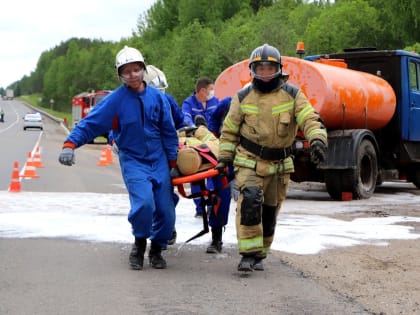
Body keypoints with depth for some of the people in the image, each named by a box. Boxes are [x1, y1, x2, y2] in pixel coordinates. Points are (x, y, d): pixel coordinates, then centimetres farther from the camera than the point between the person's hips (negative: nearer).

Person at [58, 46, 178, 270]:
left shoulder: (157, 97, 0)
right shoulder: (115, 100, -8)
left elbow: (169, 132, 7)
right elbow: (90, 123, -11)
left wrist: (173, 163, 8)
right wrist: (70, 144, -25)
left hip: (158, 160, 3)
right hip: (132, 160, -3)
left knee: (166, 212, 2)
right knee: (144, 202, -24)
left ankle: (156, 249, 28)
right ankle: (139, 244, 4)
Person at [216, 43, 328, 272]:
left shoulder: (292, 95, -2)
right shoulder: (243, 97, 0)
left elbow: (310, 119, -11)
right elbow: (229, 129, 7)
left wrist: (317, 140, -30)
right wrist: (224, 157, 2)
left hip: (279, 165, 2)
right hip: (249, 161, -2)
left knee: (269, 212, 11)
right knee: (250, 201, -24)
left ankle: (259, 255, 28)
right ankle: (248, 253, -17)